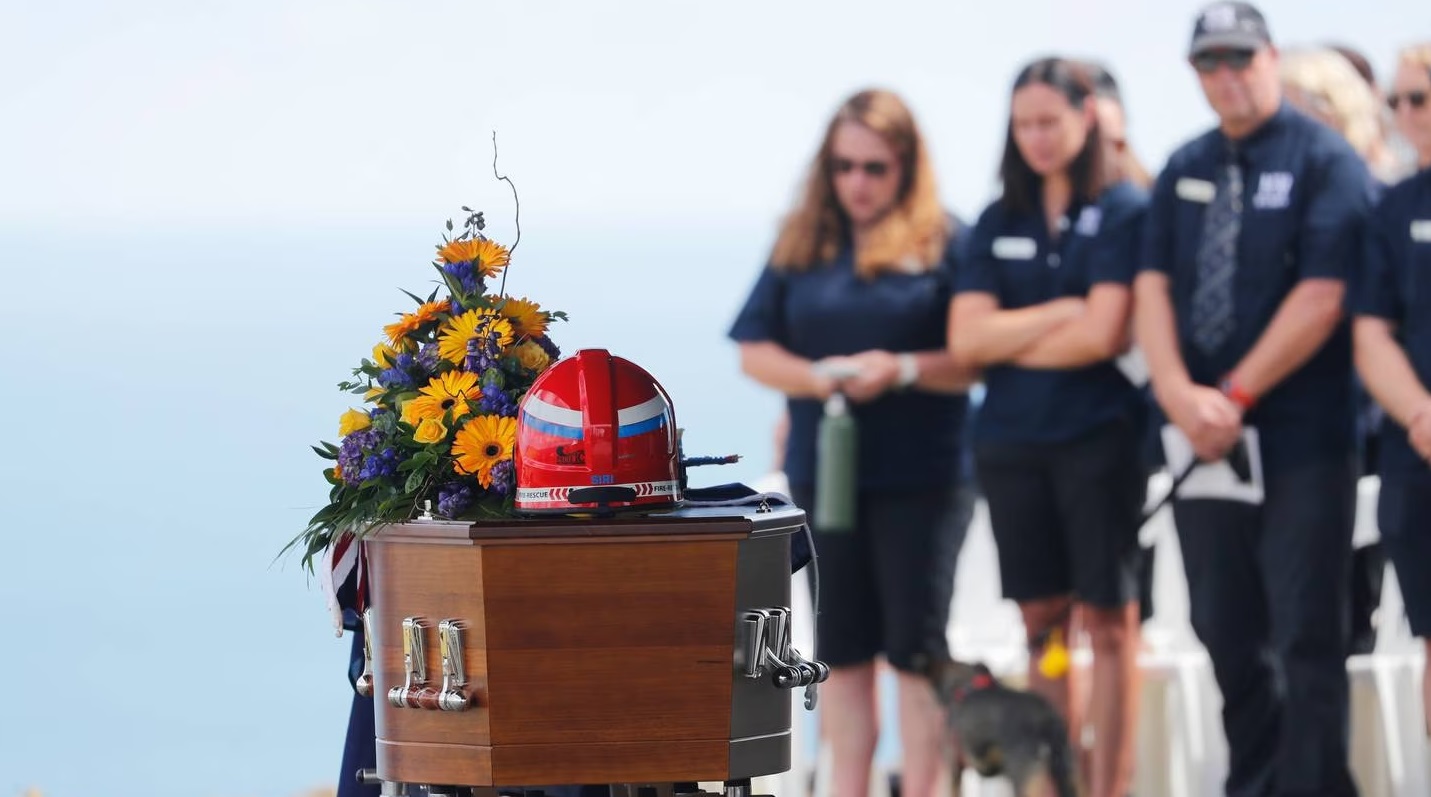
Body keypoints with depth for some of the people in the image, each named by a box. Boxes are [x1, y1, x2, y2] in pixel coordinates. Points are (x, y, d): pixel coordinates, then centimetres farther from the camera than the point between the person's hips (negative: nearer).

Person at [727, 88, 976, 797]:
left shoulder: (942, 242, -2)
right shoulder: (802, 243, 9)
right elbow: (754, 352, 6)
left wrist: (904, 369, -20)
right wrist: (817, 378, -12)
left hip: (921, 474, -4)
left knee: (916, 645, -3)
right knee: (842, 648, 8)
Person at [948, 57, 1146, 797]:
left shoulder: (1125, 212, -3)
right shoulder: (999, 223, 11)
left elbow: (1102, 334, -13)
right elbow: (965, 338, 0)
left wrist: (1009, 343, -2)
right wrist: (1061, 313, -7)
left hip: (1099, 437, -5)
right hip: (1011, 443, 5)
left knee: (1107, 618, -2)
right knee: (1042, 619, 7)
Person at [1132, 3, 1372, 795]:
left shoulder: (1324, 159, -5)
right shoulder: (1184, 170, 14)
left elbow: (1321, 297, -13)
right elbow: (1152, 287, 6)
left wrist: (1235, 396, -14)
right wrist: (1180, 394, -11)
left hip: (1301, 438, -6)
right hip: (1204, 437, 6)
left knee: (1306, 634, -4)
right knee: (1226, 631, 10)